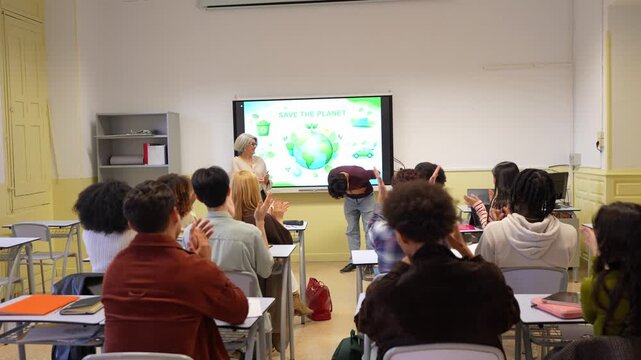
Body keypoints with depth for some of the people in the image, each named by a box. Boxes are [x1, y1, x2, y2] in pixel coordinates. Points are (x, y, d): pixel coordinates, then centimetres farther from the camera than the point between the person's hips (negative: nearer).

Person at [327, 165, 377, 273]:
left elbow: (376, 174, -18)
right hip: (350, 199, 4)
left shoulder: (359, 174, -38)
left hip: (366, 198, -4)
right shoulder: (332, 176, -26)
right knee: (351, 230, 3)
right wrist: (348, 191, -24)